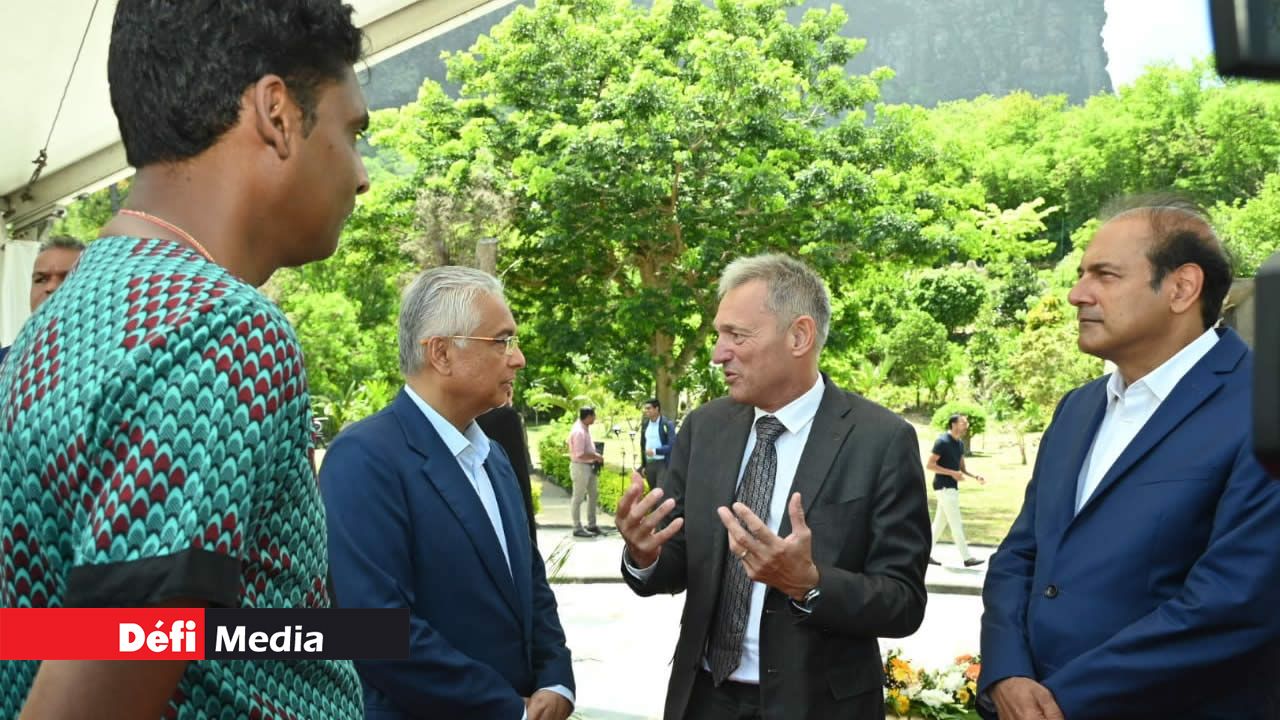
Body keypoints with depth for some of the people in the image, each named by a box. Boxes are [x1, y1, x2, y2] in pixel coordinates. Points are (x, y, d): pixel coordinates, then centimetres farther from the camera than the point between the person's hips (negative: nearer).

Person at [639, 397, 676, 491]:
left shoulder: (667, 424, -9)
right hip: (649, 464, 6)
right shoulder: (645, 424, 11)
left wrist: (655, 451, -22)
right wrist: (643, 465, 16)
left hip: (663, 463, -6)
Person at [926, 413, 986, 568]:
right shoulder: (942, 442, -15)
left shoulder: (960, 443, 12)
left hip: (952, 487, 9)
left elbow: (961, 467, 19)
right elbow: (929, 465, -17)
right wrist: (952, 473, -22)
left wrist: (975, 477, 2)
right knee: (956, 525, -5)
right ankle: (967, 558, -1)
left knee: (940, 523, 11)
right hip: (944, 487, -9)